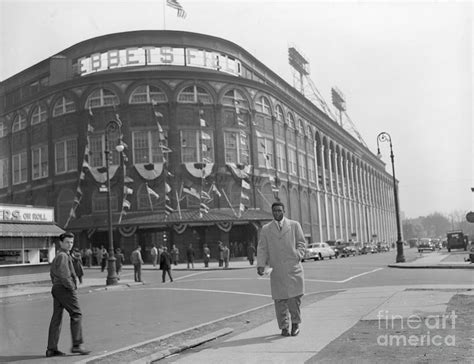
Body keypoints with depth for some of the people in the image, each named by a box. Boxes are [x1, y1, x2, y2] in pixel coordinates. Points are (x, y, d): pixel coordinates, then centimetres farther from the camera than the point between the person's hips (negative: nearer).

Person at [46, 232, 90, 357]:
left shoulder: (57, 256, 19)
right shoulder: (63, 256, -14)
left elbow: (52, 272, 29)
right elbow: (63, 275, -23)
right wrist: (72, 287, -14)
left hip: (56, 289, 10)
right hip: (65, 289, -10)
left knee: (56, 318, 8)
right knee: (76, 315, -4)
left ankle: (51, 349, 8)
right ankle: (77, 345, -5)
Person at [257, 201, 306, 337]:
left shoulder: (294, 225, 11)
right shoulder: (266, 229, 11)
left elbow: (301, 243, 11)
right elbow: (262, 248, 7)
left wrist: (298, 255, -7)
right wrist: (261, 265, -6)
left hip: (293, 266, -1)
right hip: (276, 269, 1)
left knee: (294, 297, -4)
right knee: (280, 299, 0)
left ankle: (295, 323, 16)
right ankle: (284, 327, 11)